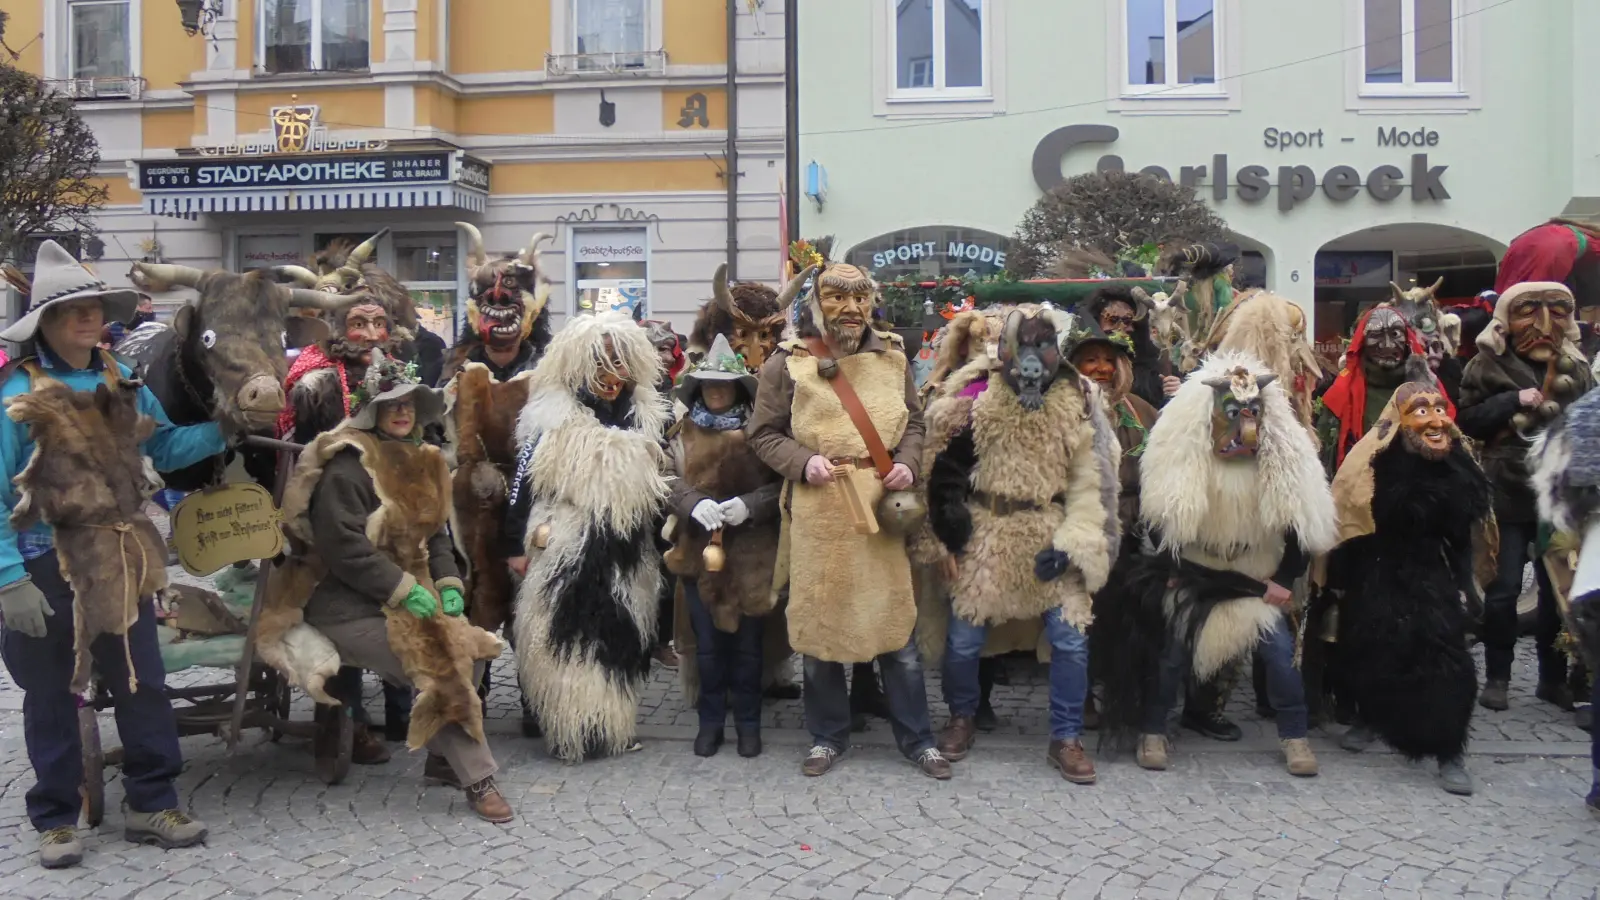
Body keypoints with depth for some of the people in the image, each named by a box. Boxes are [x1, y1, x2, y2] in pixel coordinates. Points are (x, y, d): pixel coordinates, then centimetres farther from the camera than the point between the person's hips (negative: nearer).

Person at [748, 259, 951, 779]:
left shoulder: (891, 357, 8)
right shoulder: (788, 364, -1)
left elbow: (914, 421, 17)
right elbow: (764, 434, 3)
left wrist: (907, 464, -1)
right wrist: (803, 462, -13)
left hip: (882, 505, 2)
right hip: (817, 509, -1)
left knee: (896, 621, 6)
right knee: (818, 624, 7)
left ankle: (917, 739, 21)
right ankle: (828, 736, 25)